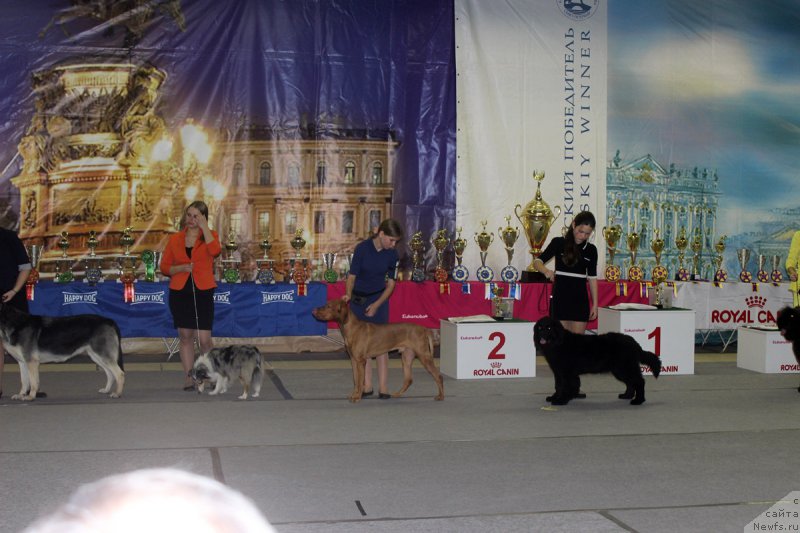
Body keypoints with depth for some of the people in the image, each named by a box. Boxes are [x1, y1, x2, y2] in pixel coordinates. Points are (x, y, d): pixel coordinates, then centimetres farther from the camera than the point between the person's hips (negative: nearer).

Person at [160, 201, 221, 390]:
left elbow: (215, 251, -19)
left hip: (202, 291, -2)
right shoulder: (175, 239, 9)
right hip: (180, 292, 2)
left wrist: (204, 226, -14)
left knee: (204, 338, -7)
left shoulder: (210, 235, 5)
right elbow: (165, 267, 10)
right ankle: (188, 378, 11)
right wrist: (181, 268, -9)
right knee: (185, 335, 5)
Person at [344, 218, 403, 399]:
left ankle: (383, 387, -4)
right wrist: (348, 294, -31)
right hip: (358, 299, -1)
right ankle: (367, 385, 8)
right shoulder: (362, 248, -17)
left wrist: (377, 305, -12)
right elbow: (352, 275, -13)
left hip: (379, 299, 1)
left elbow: (390, 283, -2)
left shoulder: (392, 254, -9)